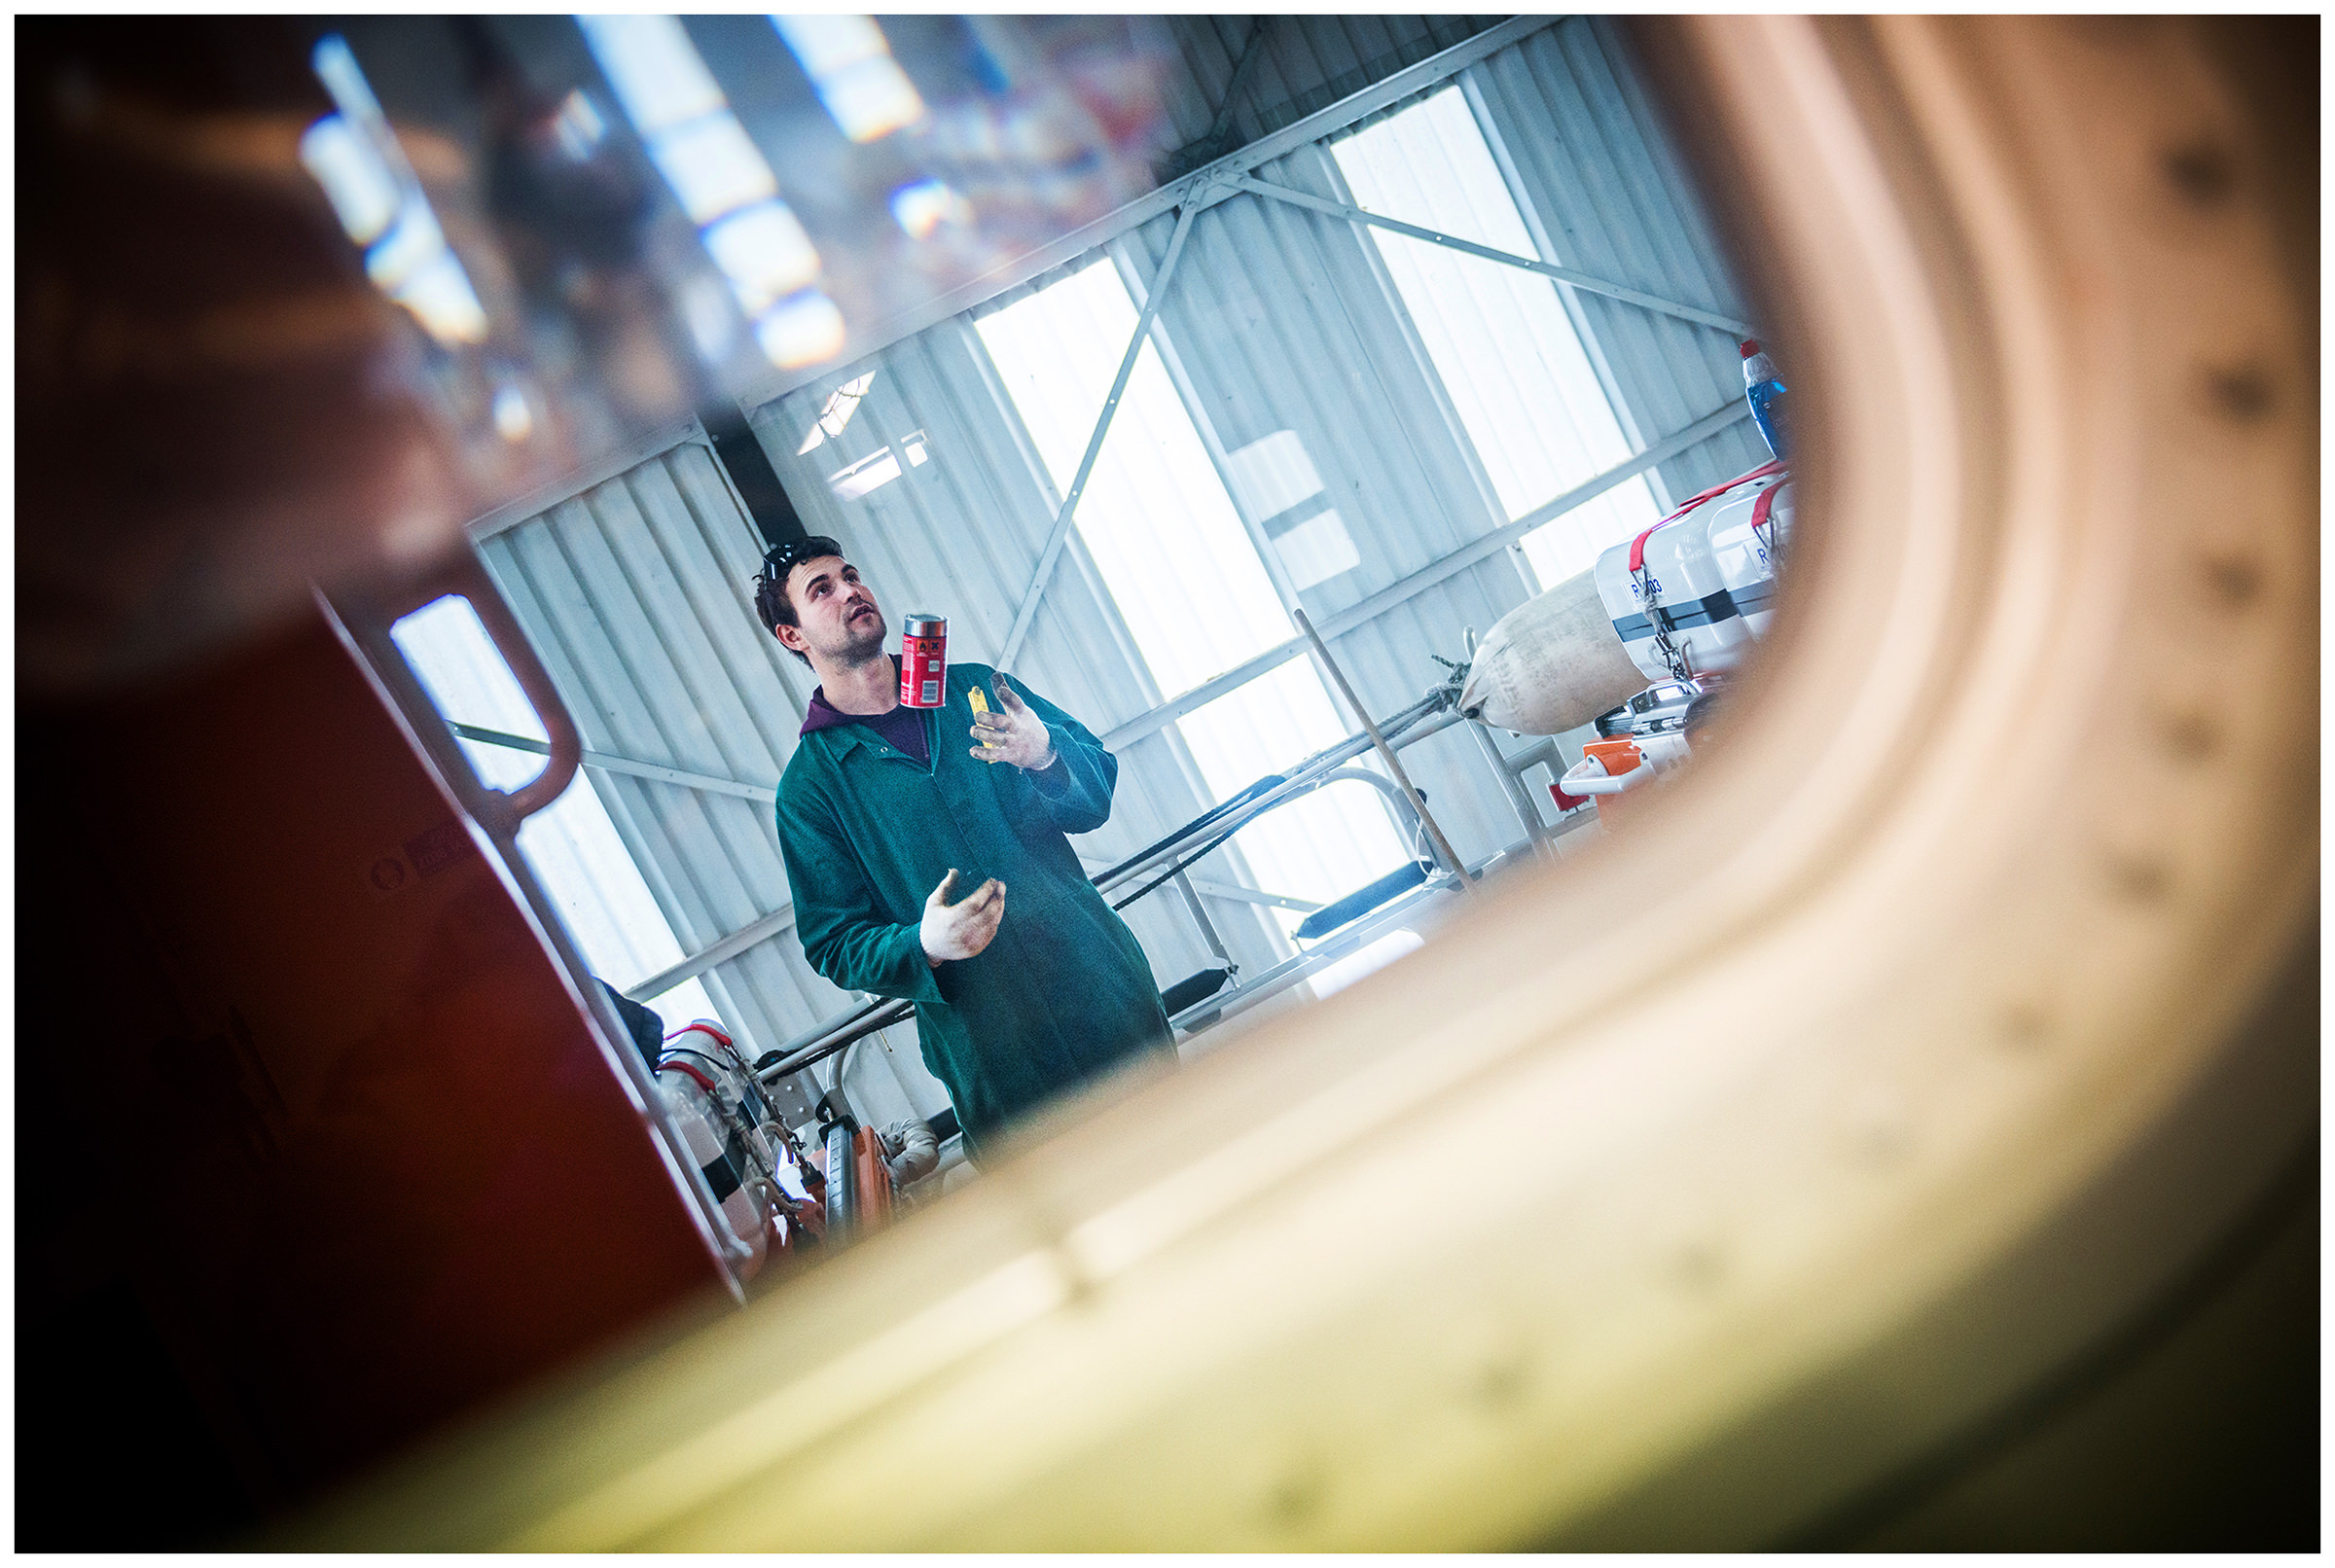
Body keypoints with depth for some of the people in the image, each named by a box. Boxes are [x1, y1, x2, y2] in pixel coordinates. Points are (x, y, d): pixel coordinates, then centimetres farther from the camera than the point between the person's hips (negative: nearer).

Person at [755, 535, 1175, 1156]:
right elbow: (833, 942, -1)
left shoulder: (973, 687, 10)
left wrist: (1048, 756, -17)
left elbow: (1097, 785, 7)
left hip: (1104, 983, 3)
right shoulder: (809, 785, 1)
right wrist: (923, 947, -22)